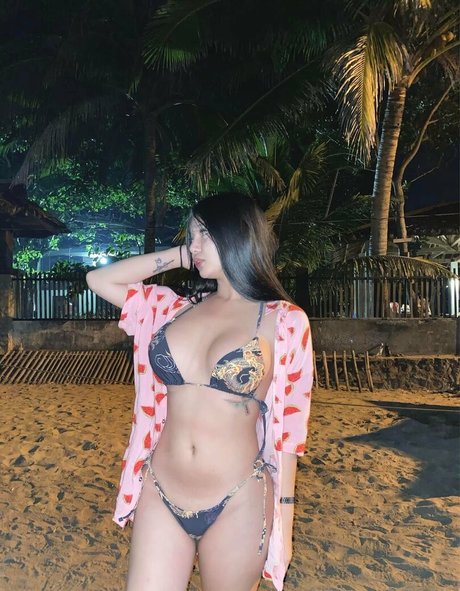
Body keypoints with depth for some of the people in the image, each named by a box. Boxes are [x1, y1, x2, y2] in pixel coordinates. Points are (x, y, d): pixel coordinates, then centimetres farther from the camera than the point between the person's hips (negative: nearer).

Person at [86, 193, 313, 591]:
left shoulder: (284, 321, -7)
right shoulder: (175, 308, 3)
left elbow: (287, 425, -4)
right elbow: (99, 279, 8)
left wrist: (283, 518, 0)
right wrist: (178, 256, 3)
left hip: (236, 505, -2)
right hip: (160, 496, 3)